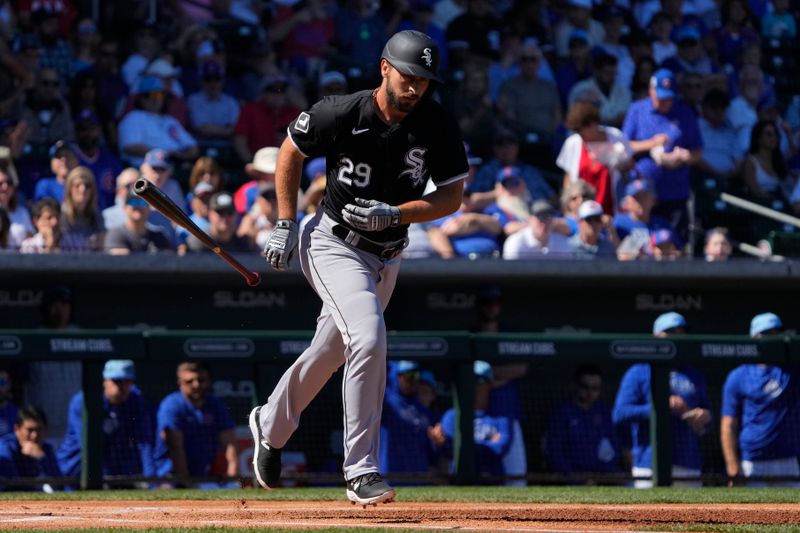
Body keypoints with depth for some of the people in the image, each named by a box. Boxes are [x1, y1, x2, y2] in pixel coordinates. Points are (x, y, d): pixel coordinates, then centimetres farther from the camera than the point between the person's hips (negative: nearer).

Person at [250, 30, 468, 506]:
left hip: (387, 256, 5)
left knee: (331, 353, 19)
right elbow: (291, 151, -1)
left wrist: (393, 214, -23)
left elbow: (452, 197, -7)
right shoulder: (339, 114, -18)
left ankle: (272, 425, 47)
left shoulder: (438, 128, -12)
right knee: (369, 339, -25)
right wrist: (285, 225, -4)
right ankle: (362, 472, -20)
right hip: (334, 244, -5)